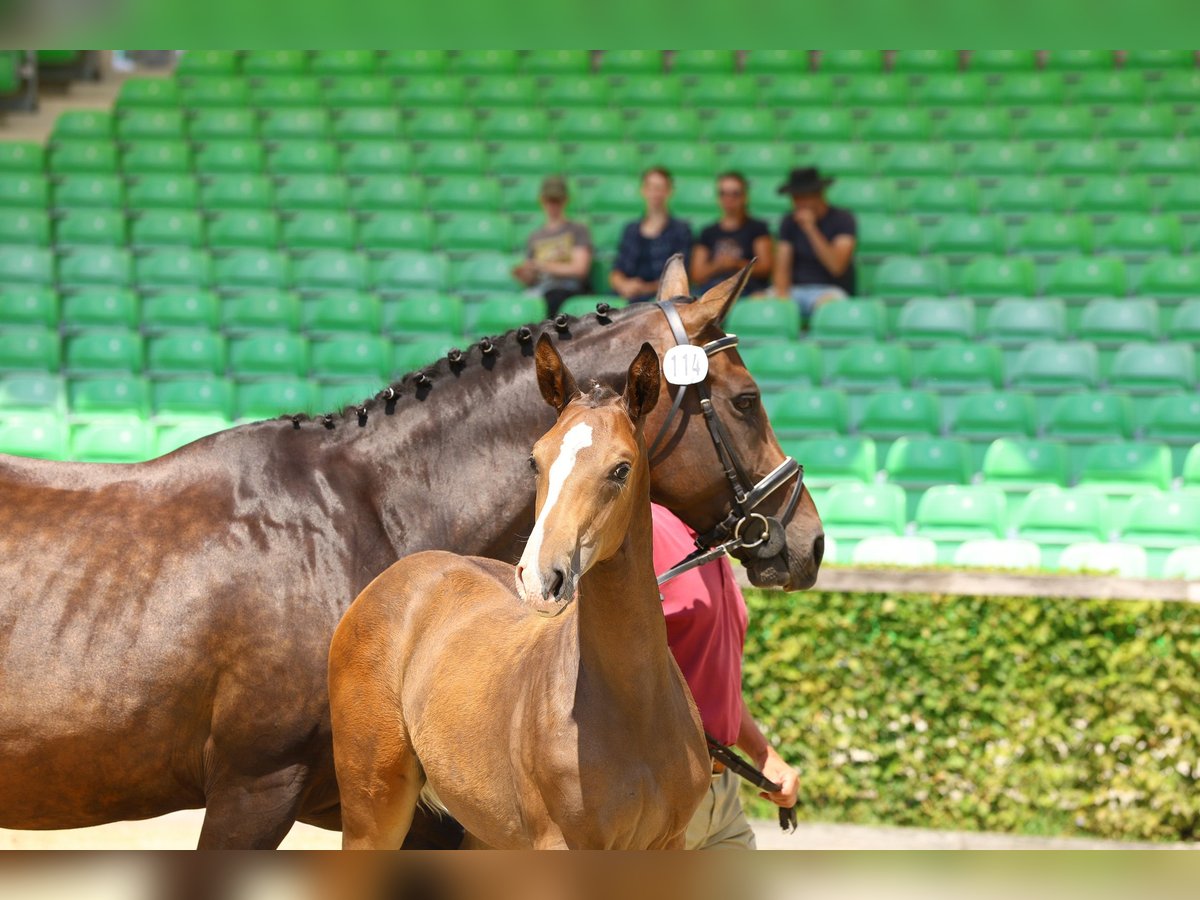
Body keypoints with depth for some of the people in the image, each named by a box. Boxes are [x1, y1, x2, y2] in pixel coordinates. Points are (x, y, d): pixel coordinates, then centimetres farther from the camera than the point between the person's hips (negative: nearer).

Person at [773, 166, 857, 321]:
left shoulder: (843, 219, -3)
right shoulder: (789, 222, 11)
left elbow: (836, 267, -15)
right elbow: (782, 268, 5)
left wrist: (811, 229, -18)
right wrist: (782, 295, -16)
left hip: (830, 290, -4)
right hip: (796, 290, 4)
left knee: (827, 302, -40)